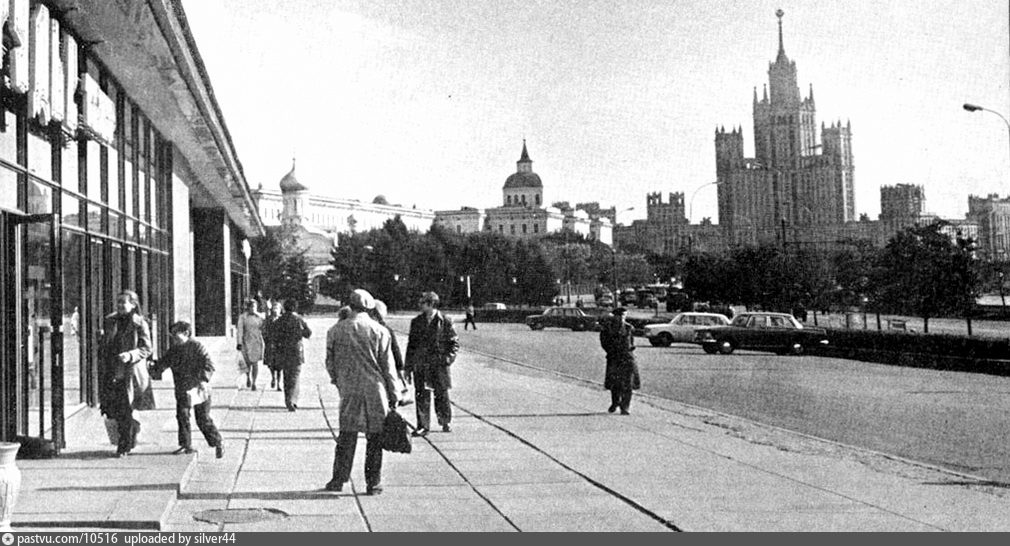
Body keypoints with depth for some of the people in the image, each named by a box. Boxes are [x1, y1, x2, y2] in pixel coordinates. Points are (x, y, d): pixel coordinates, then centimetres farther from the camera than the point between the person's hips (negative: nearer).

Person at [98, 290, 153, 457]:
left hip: (129, 371, -5)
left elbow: (146, 349, -8)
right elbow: (103, 346, 19)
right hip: (110, 372, 5)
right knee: (111, 408, 2)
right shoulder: (109, 322, 10)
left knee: (125, 410, -3)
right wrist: (101, 369, 13)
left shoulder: (140, 324, -4)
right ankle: (134, 427, 31)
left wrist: (130, 355, -24)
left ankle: (124, 446, 10)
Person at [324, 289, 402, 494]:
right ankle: (373, 483, 8)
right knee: (375, 437, 5)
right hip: (375, 391, -2)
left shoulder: (336, 330, 1)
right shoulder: (379, 331, -3)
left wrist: (338, 381, 26)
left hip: (349, 390, 2)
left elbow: (330, 362, 8)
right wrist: (393, 395, 4)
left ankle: (339, 479, 15)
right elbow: (387, 366, -2)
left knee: (346, 436, 12)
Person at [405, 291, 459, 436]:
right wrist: (408, 366, 9)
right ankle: (423, 425, 7)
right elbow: (411, 344, 11)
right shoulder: (416, 322, 8)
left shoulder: (445, 321, -2)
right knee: (421, 395, -1)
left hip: (438, 365, -2)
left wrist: (449, 357, -10)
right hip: (420, 364, 2)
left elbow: (454, 342, 4)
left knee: (441, 394, 6)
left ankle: (446, 422, 25)